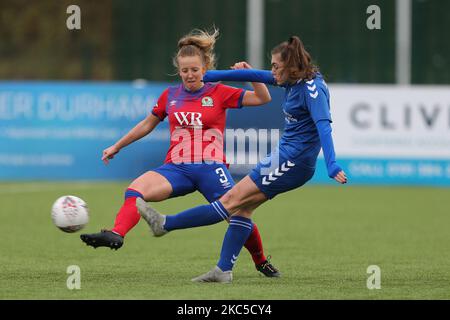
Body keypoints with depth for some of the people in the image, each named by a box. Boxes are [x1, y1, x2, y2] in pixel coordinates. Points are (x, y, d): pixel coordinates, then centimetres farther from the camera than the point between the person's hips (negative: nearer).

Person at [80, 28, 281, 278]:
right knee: (135, 190, -26)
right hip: (177, 168, 2)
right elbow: (147, 124, 27)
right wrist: (116, 147, 32)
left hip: (210, 168, -2)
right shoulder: (170, 96, 13)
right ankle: (116, 235, -47)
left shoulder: (219, 93, 4)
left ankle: (261, 262, 17)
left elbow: (263, 98, 0)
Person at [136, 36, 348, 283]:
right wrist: (211, 76, 24)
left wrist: (332, 165, -40)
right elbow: (258, 76, 19)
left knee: (233, 200, -9)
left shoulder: (312, 89, -17)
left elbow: (323, 126, -28)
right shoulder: (294, 80, 11)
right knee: (242, 207, 7)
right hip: (287, 159, 9)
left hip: (292, 162, -9)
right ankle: (223, 271, 8)